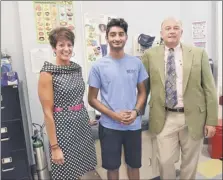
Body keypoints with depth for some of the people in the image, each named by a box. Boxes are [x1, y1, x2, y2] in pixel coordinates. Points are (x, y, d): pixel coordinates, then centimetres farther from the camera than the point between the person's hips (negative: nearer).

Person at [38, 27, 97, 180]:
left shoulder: (77, 68, 5)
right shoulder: (48, 74, -13)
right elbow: (48, 112, -14)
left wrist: (86, 119, 15)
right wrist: (54, 146, -14)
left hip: (83, 125, 6)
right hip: (63, 127, -5)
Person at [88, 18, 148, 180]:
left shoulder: (136, 63, -1)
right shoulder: (98, 66, -7)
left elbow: (142, 91, 7)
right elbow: (92, 99, -4)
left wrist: (136, 111, -11)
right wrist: (114, 115, -15)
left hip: (134, 124, 2)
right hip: (109, 126, -1)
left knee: (134, 165, 20)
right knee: (112, 166, 17)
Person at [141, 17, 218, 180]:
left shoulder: (199, 53, 0)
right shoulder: (150, 55, 1)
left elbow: (209, 88, 0)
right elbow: (144, 87, 6)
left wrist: (211, 120, -2)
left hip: (193, 117, 1)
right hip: (164, 118, 0)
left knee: (190, 163, 17)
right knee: (165, 162, 8)